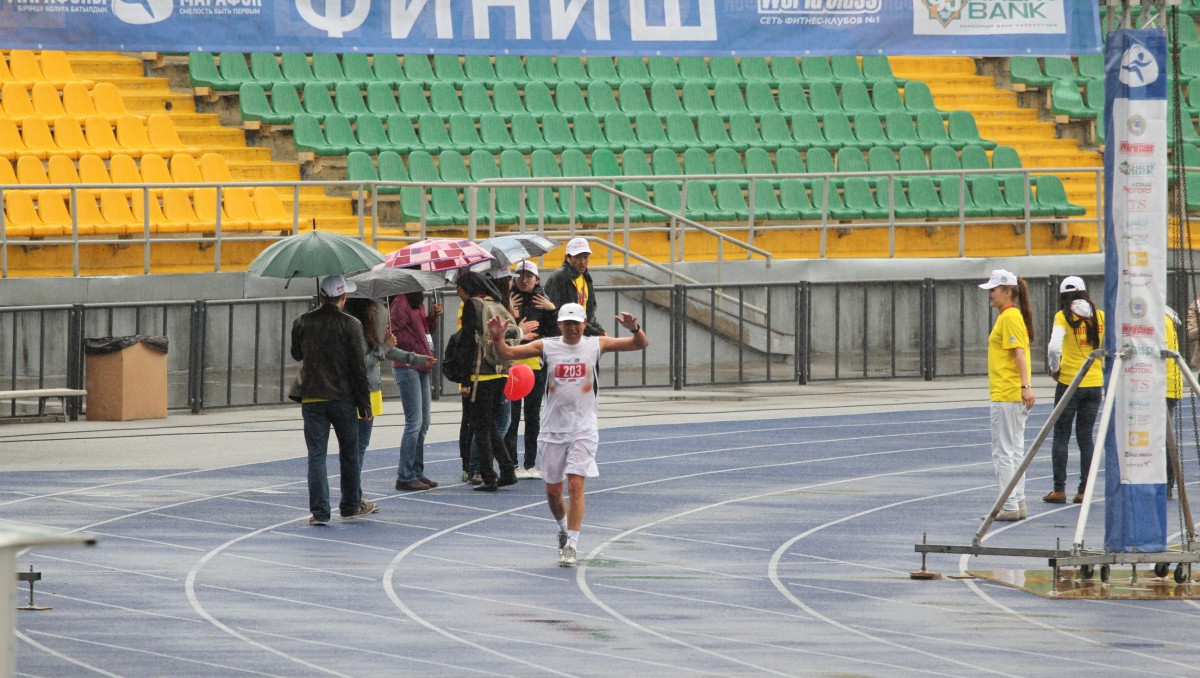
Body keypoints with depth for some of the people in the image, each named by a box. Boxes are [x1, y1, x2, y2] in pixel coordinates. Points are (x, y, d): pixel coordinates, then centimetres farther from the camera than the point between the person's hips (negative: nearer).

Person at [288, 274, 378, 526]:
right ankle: (351, 505, 26)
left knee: (316, 455, 2)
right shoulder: (350, 325, -8)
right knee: (349, 453, 15)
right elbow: (358, 367, -7)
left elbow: (297, 354, 16)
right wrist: (364, 403, -1)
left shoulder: (302, 323, -1)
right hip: (343, 398, -1)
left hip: (311, 399, 1)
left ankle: (319, 511, -5)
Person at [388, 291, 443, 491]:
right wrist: (420, 353, -14)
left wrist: (433, 317, 3)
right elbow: (394, 333, -17)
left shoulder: (418, 302, 16)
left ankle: (417, 473, 20)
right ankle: (405, 476, -5)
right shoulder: (401, 302, -12)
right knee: (414, 422, -9)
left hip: (421, 368, 10)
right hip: (407, 367, -10)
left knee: (424, 423, 13)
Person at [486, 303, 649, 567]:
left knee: (576, 485, -14)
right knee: (553, 490, 8)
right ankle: (564, 529, 35)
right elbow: (508, 354, -1)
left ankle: (571, 546, -11)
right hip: (553, 429, 2)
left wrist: (635, 329, -25)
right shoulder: (547, 346, 1)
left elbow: (641, 344, -4)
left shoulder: (596, 345, -1)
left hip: (583, 428, -2)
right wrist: (497, 336, -21)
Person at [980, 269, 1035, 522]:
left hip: (1007, 395, -10)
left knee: (1003, 452, -7)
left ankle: (1009, 506, -6)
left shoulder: (1010, 317, -13)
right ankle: (1018, 502, 16)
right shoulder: (1008, 316, 16)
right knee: (1014, 451, 13)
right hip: (1012, 395, 10)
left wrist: (1025, 386, -27)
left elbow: (1019, 353, -21)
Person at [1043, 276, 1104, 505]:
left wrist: (1055, 370, -3)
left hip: (1069, 383, -4)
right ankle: (1084, 490, 7)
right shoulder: (1100, 316, 3)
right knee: (1086, 436, 9)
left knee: (1061, 435, 5)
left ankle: (1059, 489, 3)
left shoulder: (1063, 317, -7)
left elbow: (1054, 348, -19)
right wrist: (1102, 367, 13)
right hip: (1095, 383, 4)